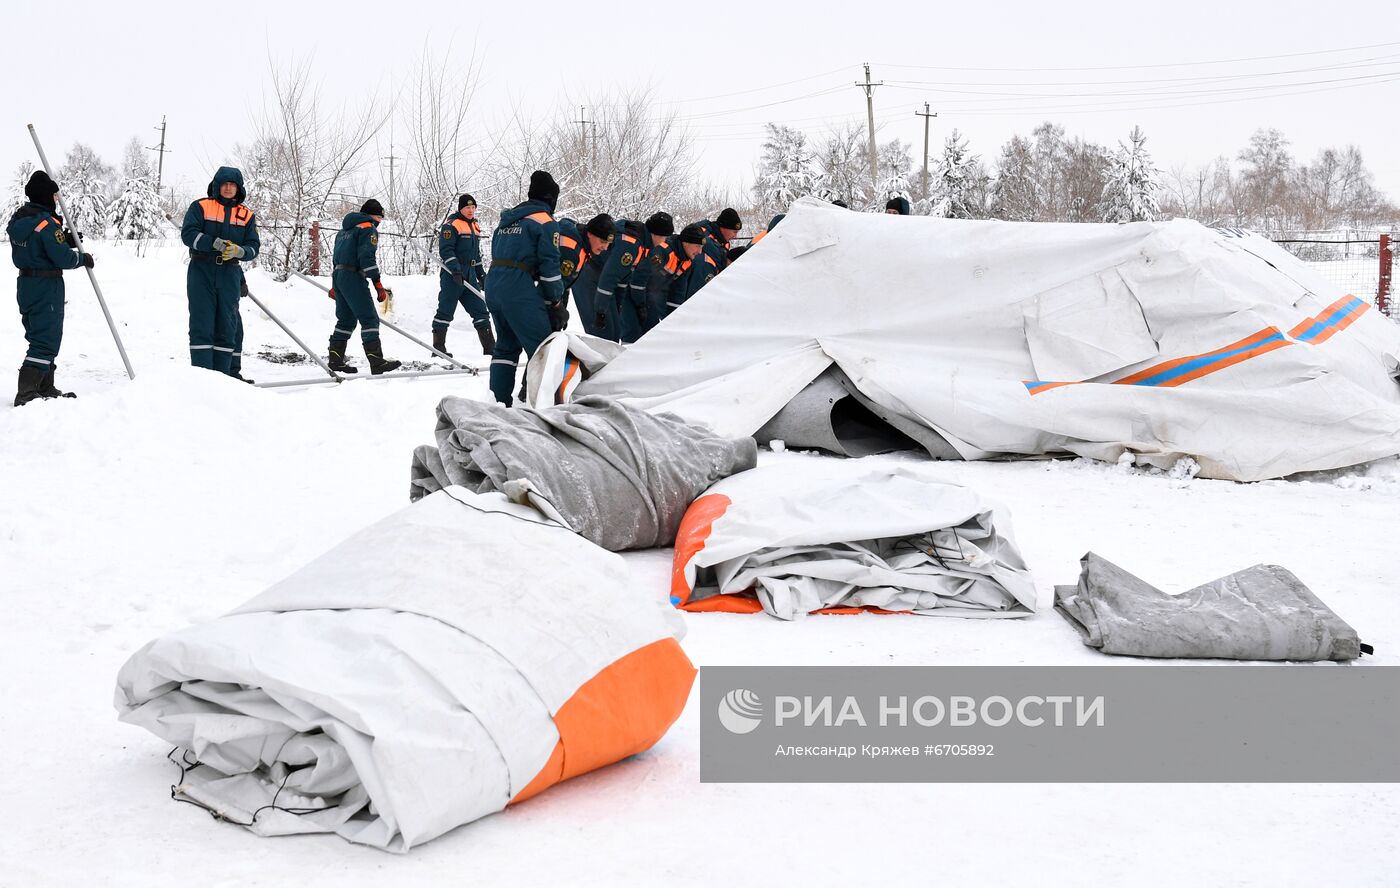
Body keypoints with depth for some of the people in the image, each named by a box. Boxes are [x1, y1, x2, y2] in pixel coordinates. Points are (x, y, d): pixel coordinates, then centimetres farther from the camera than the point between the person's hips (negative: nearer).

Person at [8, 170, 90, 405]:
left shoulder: (18, 220, 9)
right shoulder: (47, 224, -18)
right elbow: (62, 258, -19)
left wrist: (65, 242, 10)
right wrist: (84, 258, 0)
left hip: (26, 285, 9)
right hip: (46, 288, -9)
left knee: (39, 337, 19)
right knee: (46, 341, -8)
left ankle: (45, 389, 26)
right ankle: (26, 393, -16)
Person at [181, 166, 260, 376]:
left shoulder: (246, 215, 12)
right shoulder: (200, 207, 4)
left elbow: (254, 247, 7)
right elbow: (188, 233, -8)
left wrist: (239, 251, -16)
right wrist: (214, 243, -21)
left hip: (229, 275, 3)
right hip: (201, 272, -3)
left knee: (227, 327, 4)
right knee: (202, 325, -7)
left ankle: (222, 375, 10)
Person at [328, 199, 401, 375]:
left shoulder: (344, 229, 24)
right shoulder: (368, 228, -4)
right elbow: (367, 257, -17)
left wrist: (335, 285, 33)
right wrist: (378, 284, -19)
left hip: (338, 275, 9)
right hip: (353, 278, -9)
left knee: (346, 320, 15)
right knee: (369, 319, -12)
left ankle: (335, 361, 14)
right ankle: (377, 362, -20)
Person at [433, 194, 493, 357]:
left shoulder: (474, 227, 18)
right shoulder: (451, 225, -8)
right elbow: (445, 250, -17)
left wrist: (481, 276, 23)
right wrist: (455, 269, -26)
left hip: (469, 277, 8)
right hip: (452, 276, -8)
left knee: (480, 310, 5)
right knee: (445, 311, -3)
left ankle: (489, 347, 7)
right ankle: (438, 347, 2)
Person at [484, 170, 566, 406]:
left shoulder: (507, 219, 20)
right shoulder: (545, 222, -3)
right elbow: (550, 266, -8)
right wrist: (556, 303, 1)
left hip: (493, 286, 8)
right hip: (520, 291, -8)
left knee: (506, 345, 20)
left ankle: (498, 401, 20)